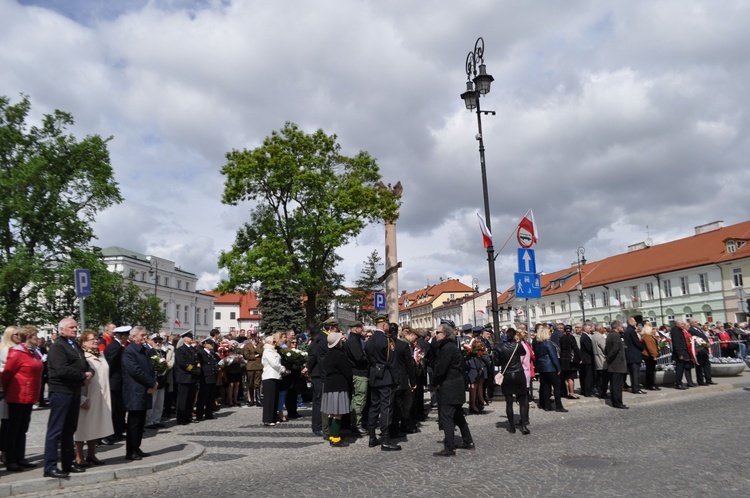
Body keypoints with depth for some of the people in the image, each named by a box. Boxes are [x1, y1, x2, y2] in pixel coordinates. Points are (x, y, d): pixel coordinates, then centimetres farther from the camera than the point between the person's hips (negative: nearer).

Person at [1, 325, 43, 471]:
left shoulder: (33, 353, 11)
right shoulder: (17, 353, -13)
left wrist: (35, 394, 12)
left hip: (29, 397, 7)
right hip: (18, 397, -7)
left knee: (22, 430, 13)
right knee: (13, 429, 2)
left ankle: (20, 459, 20)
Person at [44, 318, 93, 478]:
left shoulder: (76, 346, 17)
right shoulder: (57, 347, -11)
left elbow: (85, 365, 18)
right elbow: (62, 370, -23)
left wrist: (90, 373, -4)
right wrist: (83, 376, -12)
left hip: (74, 392, 9)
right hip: (61, 391, -9)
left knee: (69, 429, 14)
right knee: (55, 430, -3)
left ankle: (68, 463, 22)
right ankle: (50, 467, 3)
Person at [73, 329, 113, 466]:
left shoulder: (101, 355, 13)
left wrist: (108, 396, 15)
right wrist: (82, 399, -20)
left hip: (101, 397, 7)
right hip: (87, 399, -7)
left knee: (95, 426, 13)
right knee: (83, 426, 2)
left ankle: (92, 455, 23)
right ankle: (79, 457, 12)